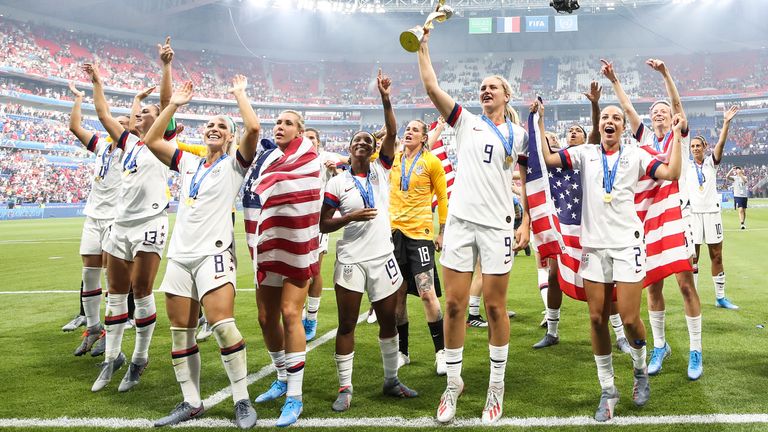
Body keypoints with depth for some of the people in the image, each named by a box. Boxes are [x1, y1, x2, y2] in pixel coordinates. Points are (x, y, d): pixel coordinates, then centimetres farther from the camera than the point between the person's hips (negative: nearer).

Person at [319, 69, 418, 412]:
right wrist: (350, 217, -17)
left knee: (388, 320, 11)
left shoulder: (381, 171, 5)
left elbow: (392, 133, -7)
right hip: (350, 260, -2)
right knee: (347, 323, 2)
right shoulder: (337, 183, 0)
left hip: (382, 258, 2)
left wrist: (385, 99, -18)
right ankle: (345, 388, 13)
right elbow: (323, 225, -1)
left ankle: (391, 380, 26)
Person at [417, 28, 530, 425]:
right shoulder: (466, 122, 11)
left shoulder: (519, 135, 11)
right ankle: (453, 382, 16)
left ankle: (496, 386, 17)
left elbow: (527, 183, 11)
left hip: (498, 225, -1)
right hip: (460, 221, 1)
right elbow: (431, 87, 3)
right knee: (454, 305, 1)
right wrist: (423, 45, 0)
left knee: (495, 306, 3)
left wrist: (526, 223, 1)